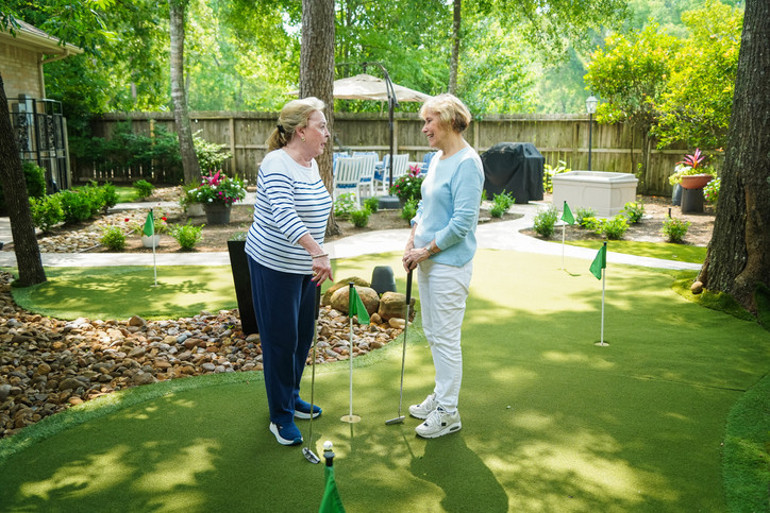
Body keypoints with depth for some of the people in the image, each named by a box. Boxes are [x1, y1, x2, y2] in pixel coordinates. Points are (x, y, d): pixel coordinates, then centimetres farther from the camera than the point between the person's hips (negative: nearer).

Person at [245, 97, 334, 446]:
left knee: (303, 335, 16)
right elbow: (284, 215, -33)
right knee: (281, 340, 0)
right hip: (274, 265, -9)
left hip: (304, 265, 9)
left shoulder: (311, 163, 10)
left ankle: (291, 398, 35)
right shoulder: (277, 164, -18)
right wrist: (318, 253, -44)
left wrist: (315, 256, 22)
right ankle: (281, 417, 15)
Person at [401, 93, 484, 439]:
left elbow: (461, 222, -21)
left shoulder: (467, 163, -16)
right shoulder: (436, 159, 12)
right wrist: (412, 243, 6)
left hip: (450, 264, -9)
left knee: (446, 337, 0)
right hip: (427, 259, 9)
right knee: (432, 333, 18)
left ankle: (448, 413, 15)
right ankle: (441, 395, 35)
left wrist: (425, 251, -14)